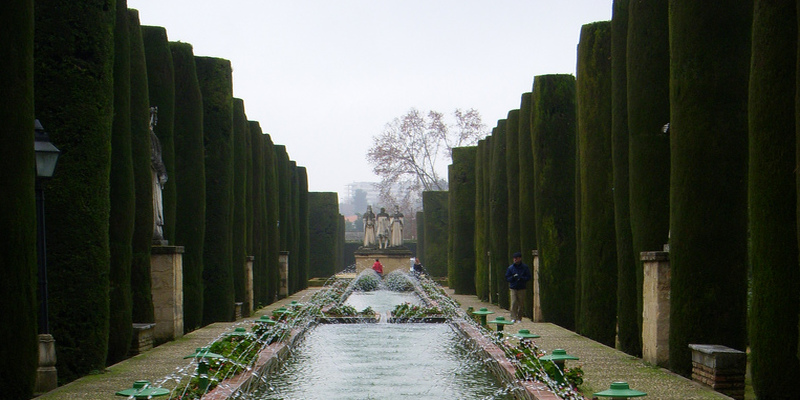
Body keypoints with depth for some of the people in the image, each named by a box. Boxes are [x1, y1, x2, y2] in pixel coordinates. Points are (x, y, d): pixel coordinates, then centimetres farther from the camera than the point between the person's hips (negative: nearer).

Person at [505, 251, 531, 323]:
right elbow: (507, 278, 9)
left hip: (522, 288, 0)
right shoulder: (510, 268, 7)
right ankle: (513, 318, -13)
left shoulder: (525, 267, 4)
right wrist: (513, 277, -11)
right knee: (513, 303, -12)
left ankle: (519, 318, 12)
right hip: (513, 288, 0)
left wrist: (521, 278, -14)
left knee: (521, 304, 2)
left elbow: (529, 277, 2)